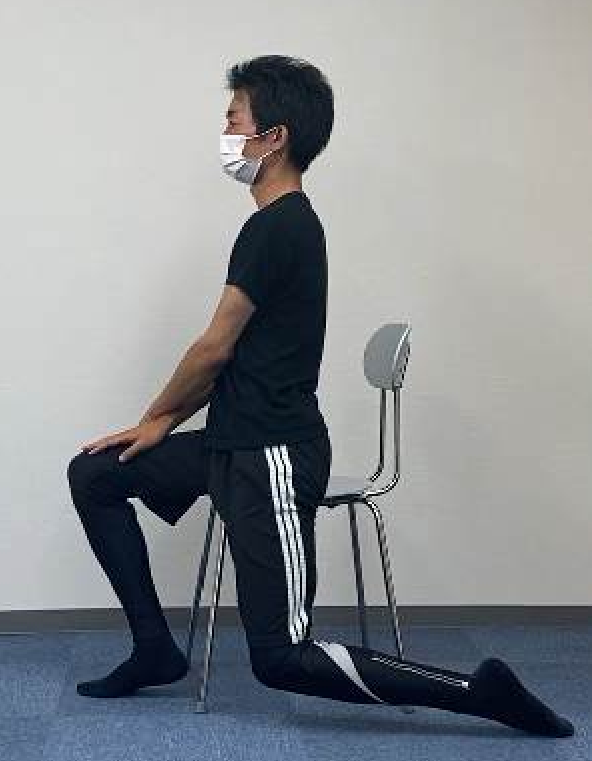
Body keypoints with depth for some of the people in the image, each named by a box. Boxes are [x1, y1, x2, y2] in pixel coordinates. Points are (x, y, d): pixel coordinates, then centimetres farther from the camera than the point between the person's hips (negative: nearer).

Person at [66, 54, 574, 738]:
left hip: (272, 457, -10)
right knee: (93, 475, 14)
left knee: (281, 660, -8)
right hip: (237, 442, 10)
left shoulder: (275, 229, -18)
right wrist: (165, 424, 13)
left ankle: (482, 692, -4)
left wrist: (156, 417, 6)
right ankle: (155, 648, 17)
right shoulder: (289, 223, 13)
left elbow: (215, 349, -12)